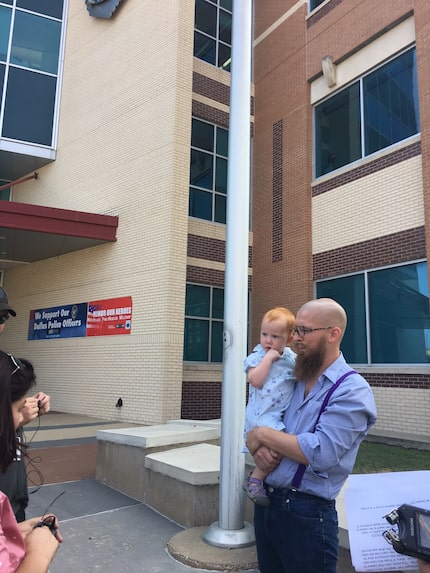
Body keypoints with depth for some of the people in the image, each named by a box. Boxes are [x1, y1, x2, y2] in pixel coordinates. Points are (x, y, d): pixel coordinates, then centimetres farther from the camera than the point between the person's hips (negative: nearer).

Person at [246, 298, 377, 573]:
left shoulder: (352, 391, -15)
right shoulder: (295, 381, 8)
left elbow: (321, 453, -25)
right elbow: (262, 426, 13)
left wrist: (263, 435, -15)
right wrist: (260, 449, -10)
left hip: (307, 513, -7)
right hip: (266, 501, 7)